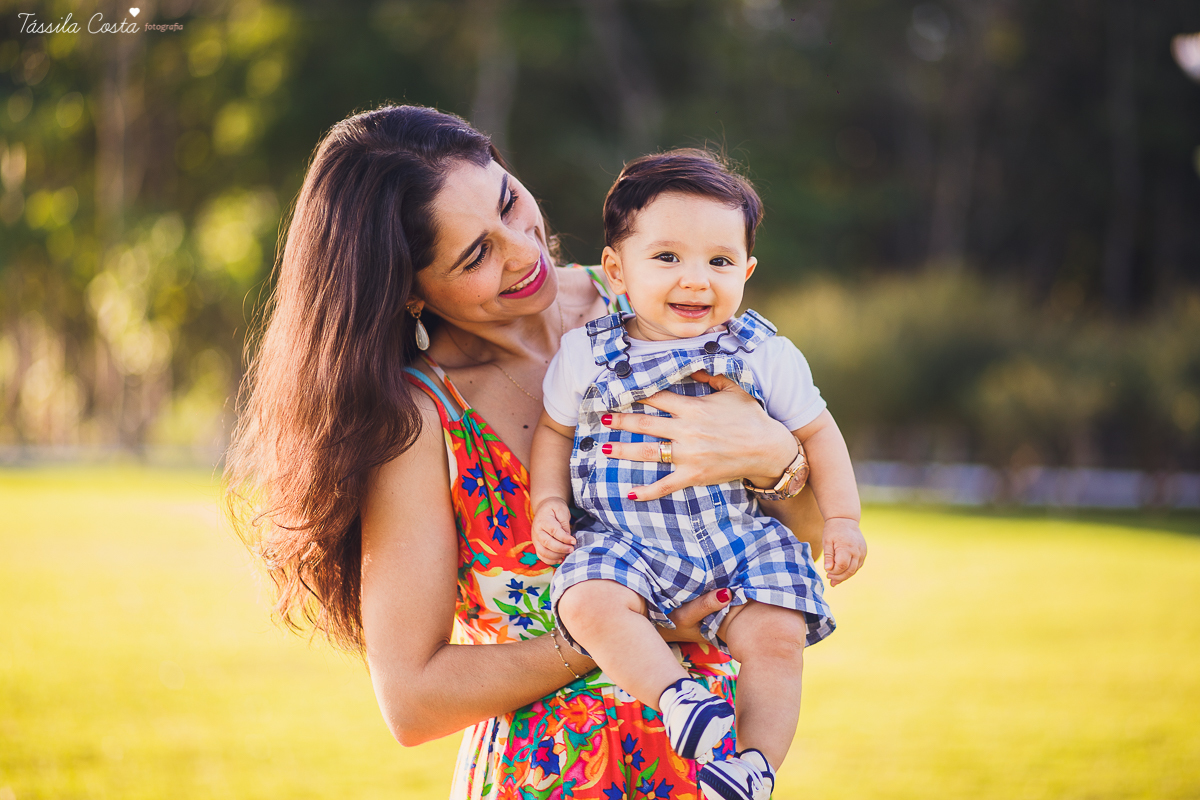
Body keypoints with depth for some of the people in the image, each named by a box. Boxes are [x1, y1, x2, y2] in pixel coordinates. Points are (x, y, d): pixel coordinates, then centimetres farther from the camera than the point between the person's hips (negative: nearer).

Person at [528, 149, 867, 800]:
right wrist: (548, 502, 0)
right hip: (627, 542, 0)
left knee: (776, 634, -23)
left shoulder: (766, 355, 2)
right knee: (588, 602, -31)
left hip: (741, 536, 0)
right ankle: (676, 696, -35)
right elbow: (554, 429, 15)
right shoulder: (585, 356, 2)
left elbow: (816, 433, 13)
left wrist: (841, 518, 4)